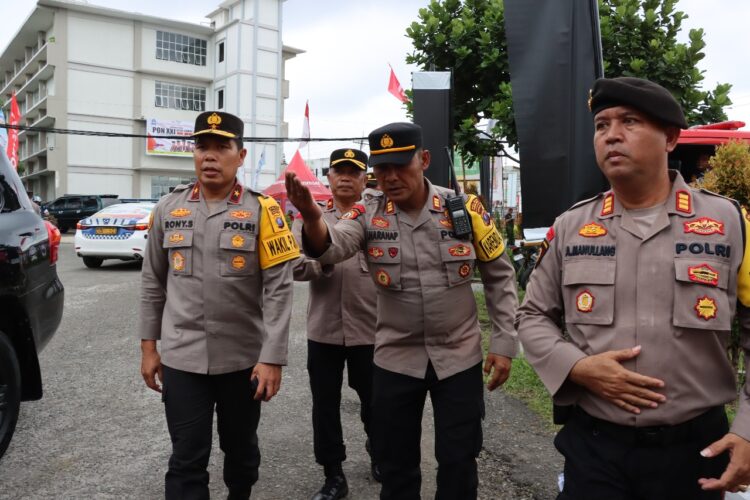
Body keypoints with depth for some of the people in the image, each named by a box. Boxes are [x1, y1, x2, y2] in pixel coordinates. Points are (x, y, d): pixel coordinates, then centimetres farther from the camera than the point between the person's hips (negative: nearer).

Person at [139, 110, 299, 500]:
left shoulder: (261, 210, -7)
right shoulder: (168, 208, 2)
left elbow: (278, 288, -11)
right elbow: (152, 282, 8)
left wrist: (272, 358, -15)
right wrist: (148, 346, 7)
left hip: (244, 358, -1)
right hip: (181, 357, 1)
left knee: (241, 447, 19)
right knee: (187, 458, 5)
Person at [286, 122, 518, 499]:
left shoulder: (465, 209, -8)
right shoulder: (369, 213, -7)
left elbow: (498, 275, 1)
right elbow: (331, 247, -26)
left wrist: (504, 343, -2)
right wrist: (312, 216, -48)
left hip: (459, 357, 0)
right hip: (395, 359, 1)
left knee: (458, 462, 12)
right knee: (395, 465, 14)